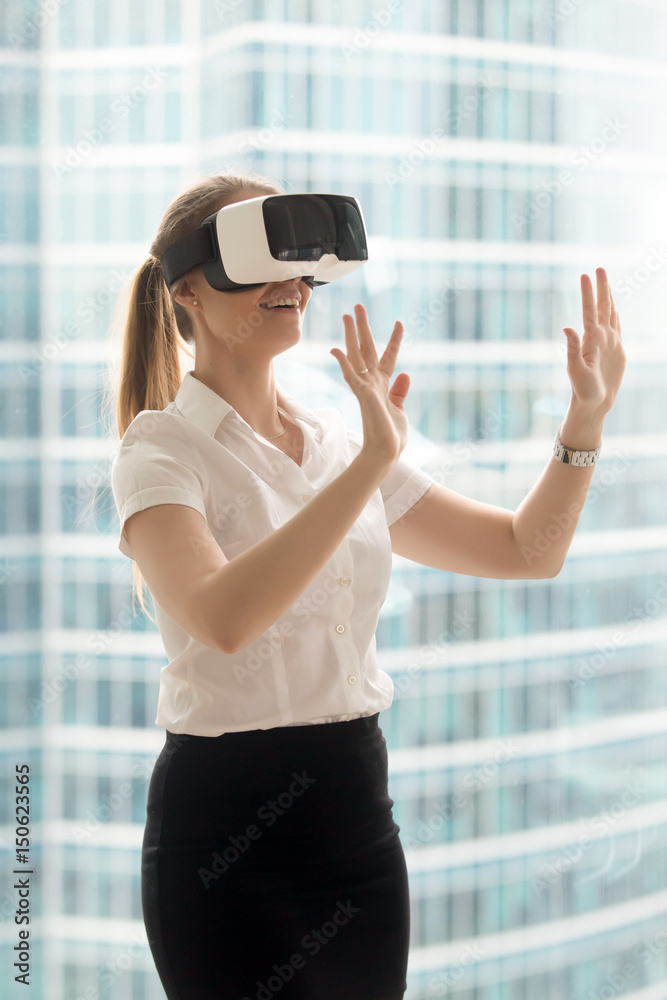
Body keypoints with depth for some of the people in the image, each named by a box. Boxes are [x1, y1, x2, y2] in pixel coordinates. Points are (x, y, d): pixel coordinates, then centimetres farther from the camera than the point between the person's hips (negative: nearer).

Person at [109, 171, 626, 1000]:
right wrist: (374, 462, -29)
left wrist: (585, 417, -1)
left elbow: (528, 551, 12)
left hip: (358, 808, 6)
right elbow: (222, 618, -29)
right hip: (226, 828, -6)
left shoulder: (339, 445, 9)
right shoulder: (162, 448, -9)